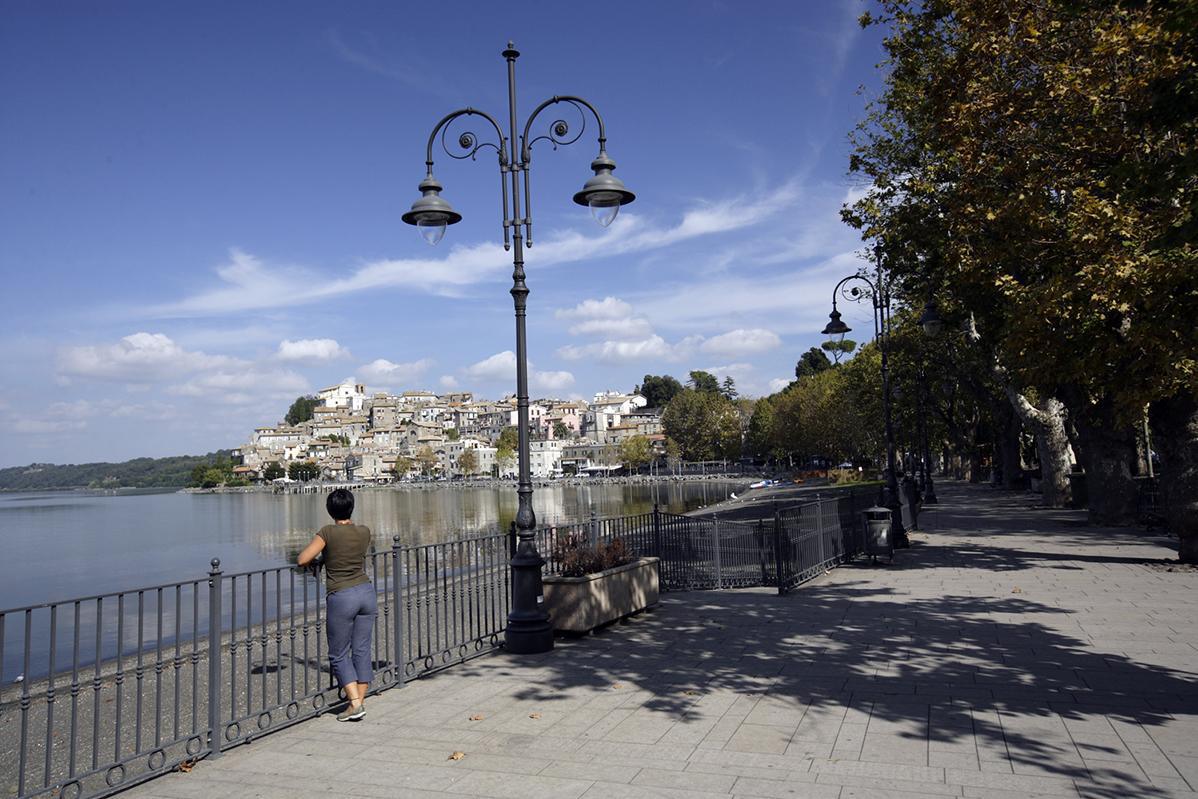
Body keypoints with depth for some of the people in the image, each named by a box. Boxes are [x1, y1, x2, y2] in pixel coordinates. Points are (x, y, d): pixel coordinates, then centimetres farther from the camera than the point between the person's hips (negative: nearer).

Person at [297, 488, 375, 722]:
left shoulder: (328, 532, -11)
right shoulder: (364, 532, 3)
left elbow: (302, 560, -11)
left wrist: (319, 554, 8)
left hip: (341, 597, -4)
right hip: (366, 592, 5)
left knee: (339, 655, 8)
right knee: (362, 650, 10)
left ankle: (355, 702, 0)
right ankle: (360, 701, 13)